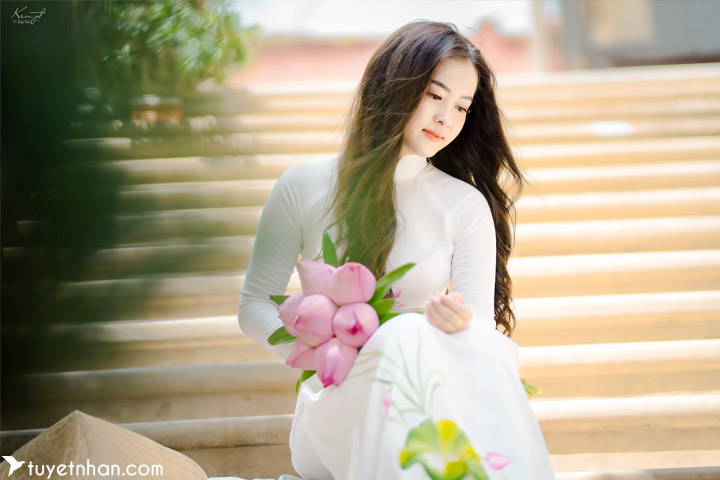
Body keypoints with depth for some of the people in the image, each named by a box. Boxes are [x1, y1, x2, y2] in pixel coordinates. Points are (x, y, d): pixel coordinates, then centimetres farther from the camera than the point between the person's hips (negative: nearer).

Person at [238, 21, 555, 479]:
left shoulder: (467, 206, 7)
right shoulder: (303, 187, 4)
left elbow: (483, 329, 2)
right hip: (336, 405, -1)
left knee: (471, 345, -34)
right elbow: (255, 305, 7)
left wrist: (463, 324, -24)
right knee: (407, 334, -34)